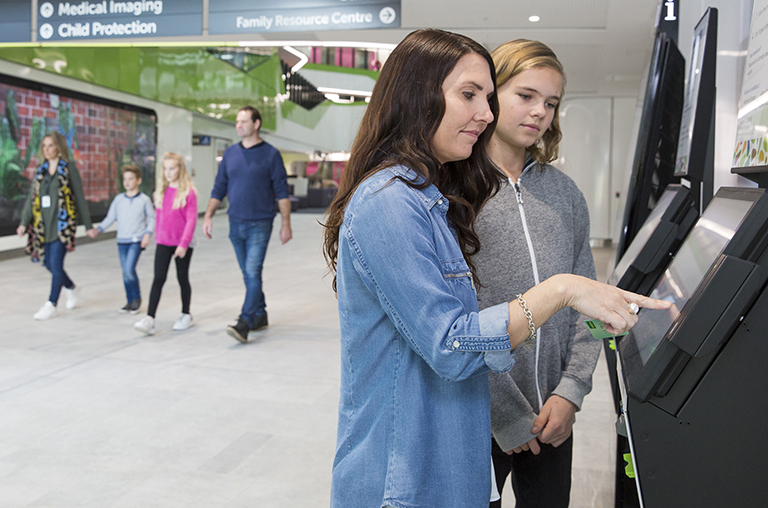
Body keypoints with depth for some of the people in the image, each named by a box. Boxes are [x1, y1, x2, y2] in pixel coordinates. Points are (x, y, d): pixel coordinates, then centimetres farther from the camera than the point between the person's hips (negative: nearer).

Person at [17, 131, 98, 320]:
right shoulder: (41, 170, 12)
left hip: (62, 223, -6)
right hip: (44, 224, 6)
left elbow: (79, 197, -1)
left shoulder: (68, 168, -2)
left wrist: (87, 224, 0)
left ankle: (51, 304, 1)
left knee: (56, 264, -8)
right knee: (48, 263, 9)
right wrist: (24, 222, -1)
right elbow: (32, 198, 9)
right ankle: (70, 288, 33)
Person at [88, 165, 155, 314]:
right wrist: (98, 230, -4)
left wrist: (148, 233, -10)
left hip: (137, 240, -4)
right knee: (125, 272, 8)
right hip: (122, 240, 4)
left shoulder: (144, 199, -3)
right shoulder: (118, 199, 6)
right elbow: (110, 217, 8)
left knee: (129, 269, -17)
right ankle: (130, 301, 20)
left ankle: (137, 297, 4)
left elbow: (152, 218, 3)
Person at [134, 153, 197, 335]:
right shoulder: (161, 190, 6)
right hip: (163, 243, 4)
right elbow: (158, 216, 14)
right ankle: (150, 319, -6)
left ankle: (186, 315, 25)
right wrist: (157, 238, 15)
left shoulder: (188, 192, -11)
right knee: (158, 279, -3)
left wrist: (184, 243, -18)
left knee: (182, 278, 9)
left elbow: (191, 219, -14)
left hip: (182, 243, -4)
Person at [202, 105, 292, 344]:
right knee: (248, 274, 13)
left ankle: (244, 324, -14)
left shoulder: (270, 154, -3)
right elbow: (219, 188, 13)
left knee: (253, 273, -12)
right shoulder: (230, 153, 9)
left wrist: (286, 223, -9)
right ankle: (260, 315, 26)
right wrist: (208, 215, 3)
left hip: (259, 224, -5)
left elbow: (282, 191, -4)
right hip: (236, 224, 5)